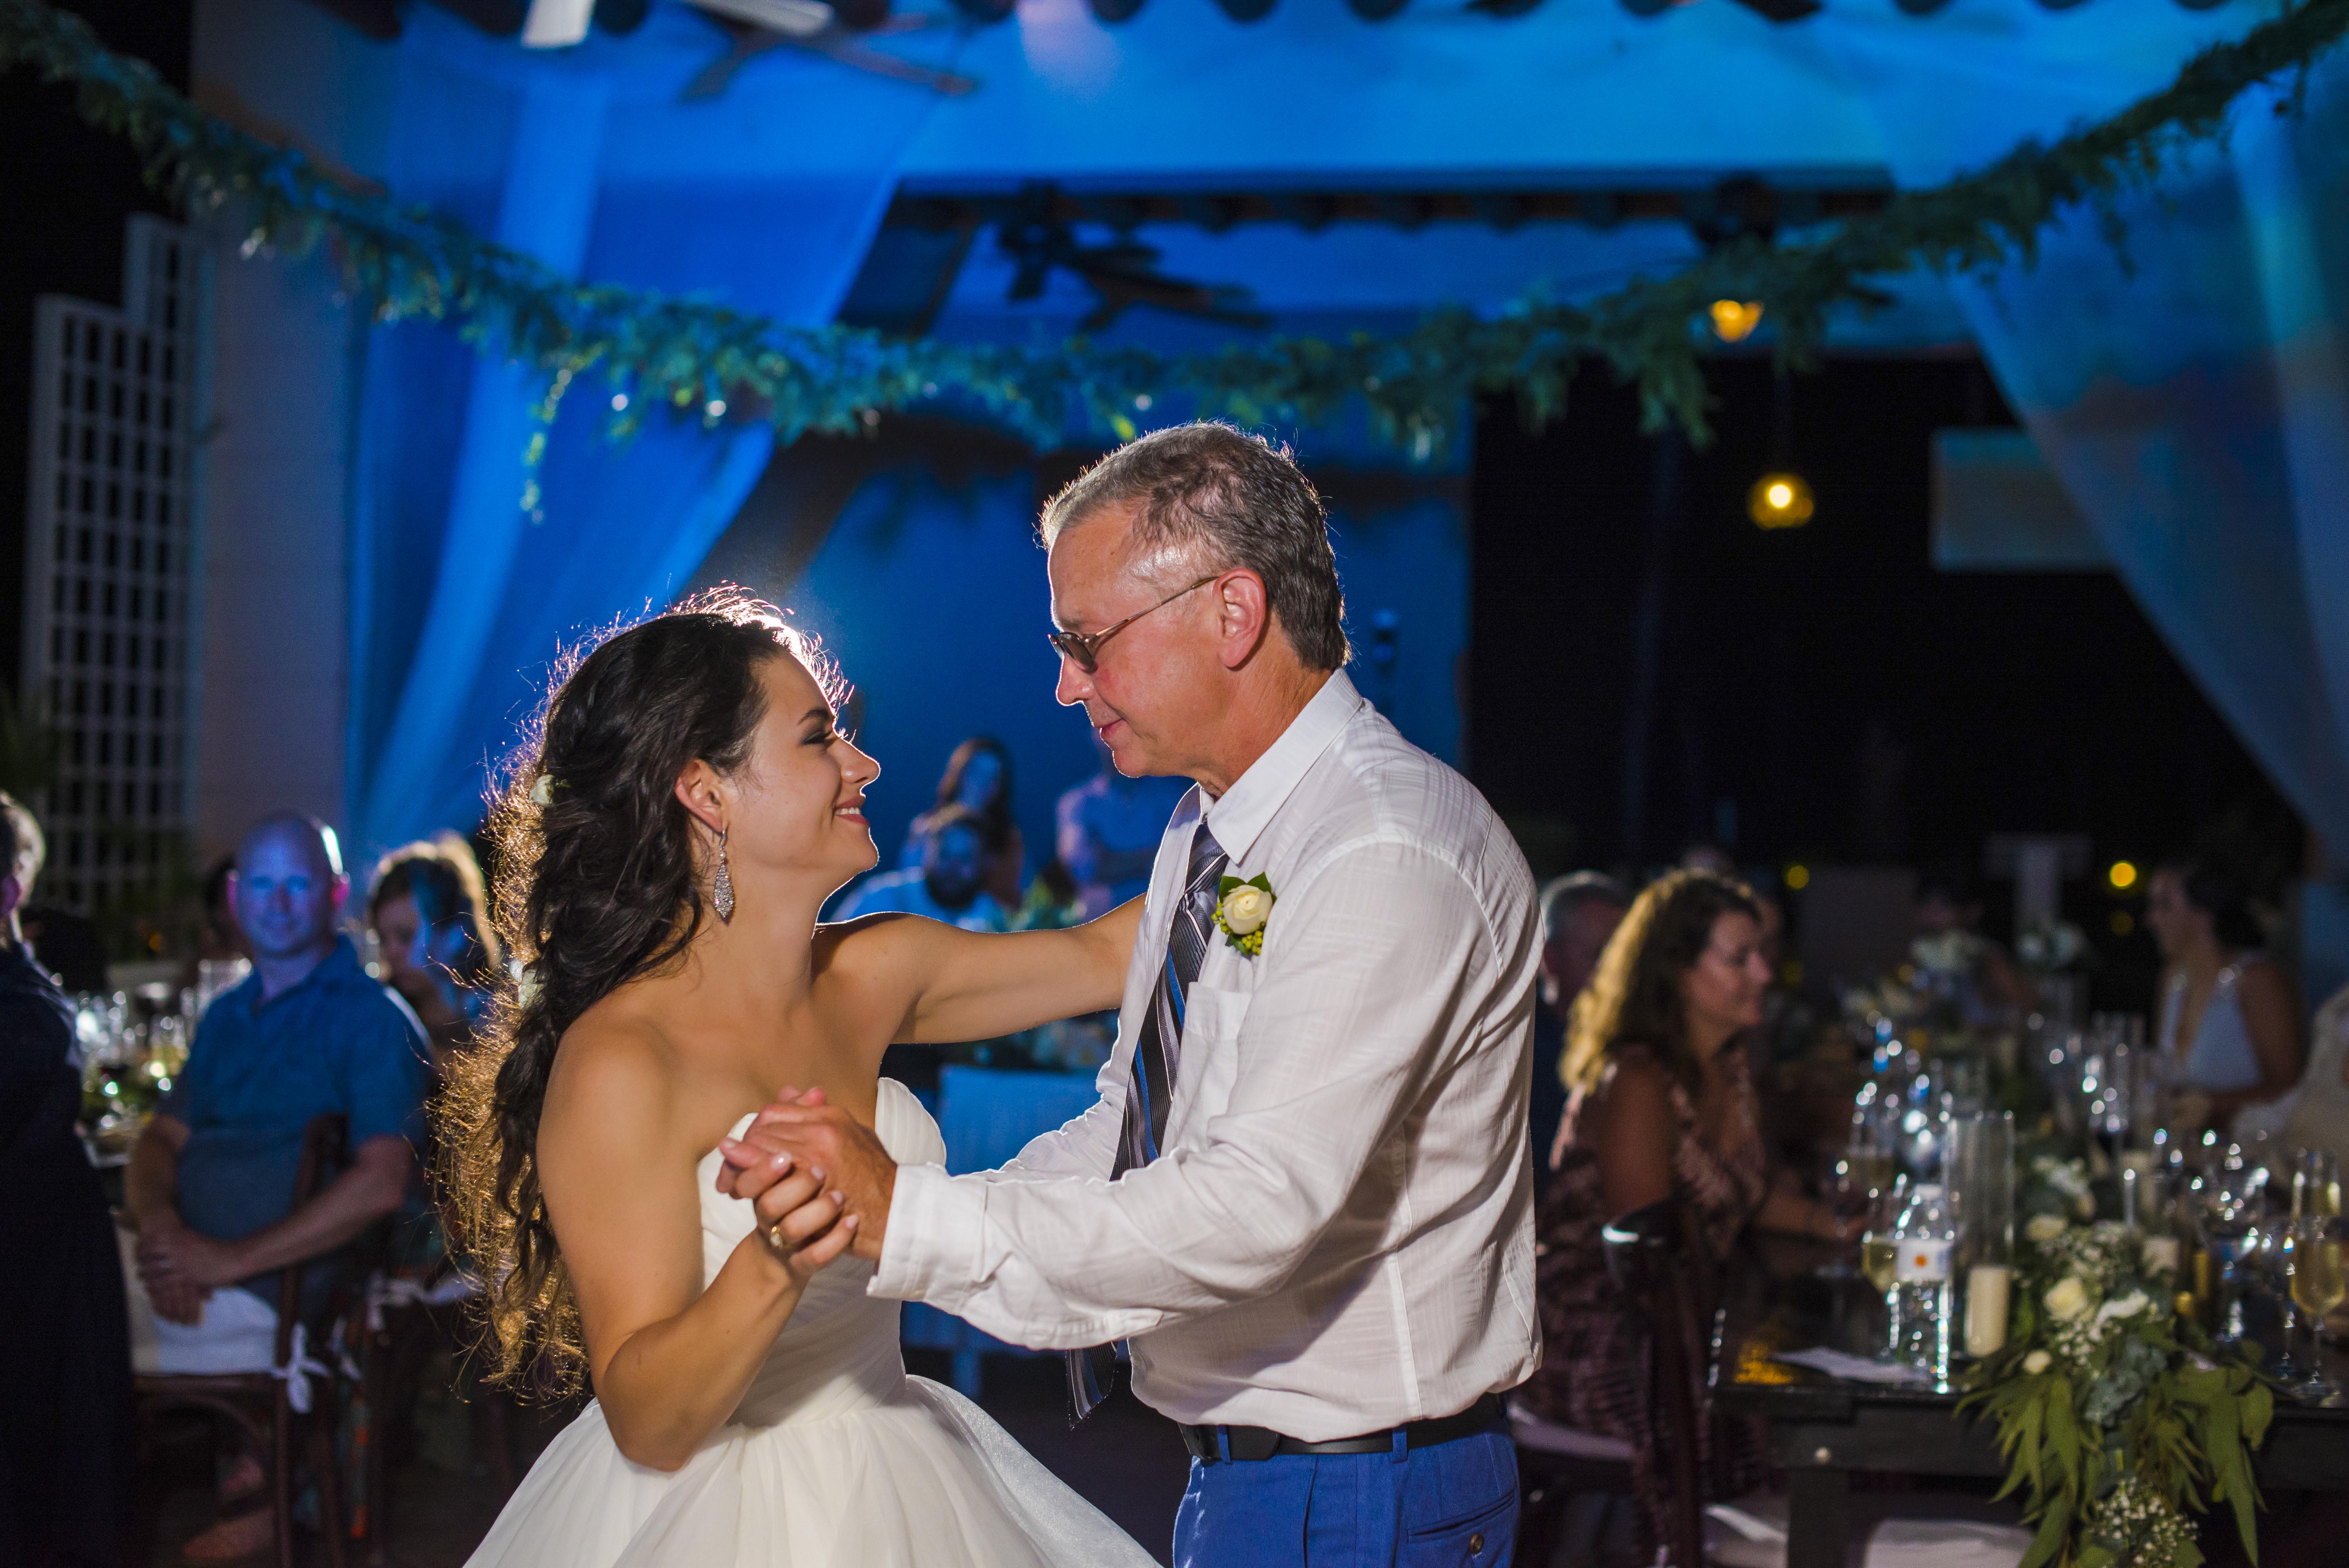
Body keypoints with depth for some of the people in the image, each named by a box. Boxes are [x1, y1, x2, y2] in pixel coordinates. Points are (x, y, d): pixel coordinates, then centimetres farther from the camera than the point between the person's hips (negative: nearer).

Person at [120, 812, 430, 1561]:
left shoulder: (373, 1019, -5)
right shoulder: (228, 1016, 19)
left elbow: (381, 1183, -16)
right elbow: (161, 1141, 17)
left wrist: (235, 1260, -19)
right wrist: (161, 1225, -6)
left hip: (283, 1288, -7)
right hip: (188, 1268, 7)